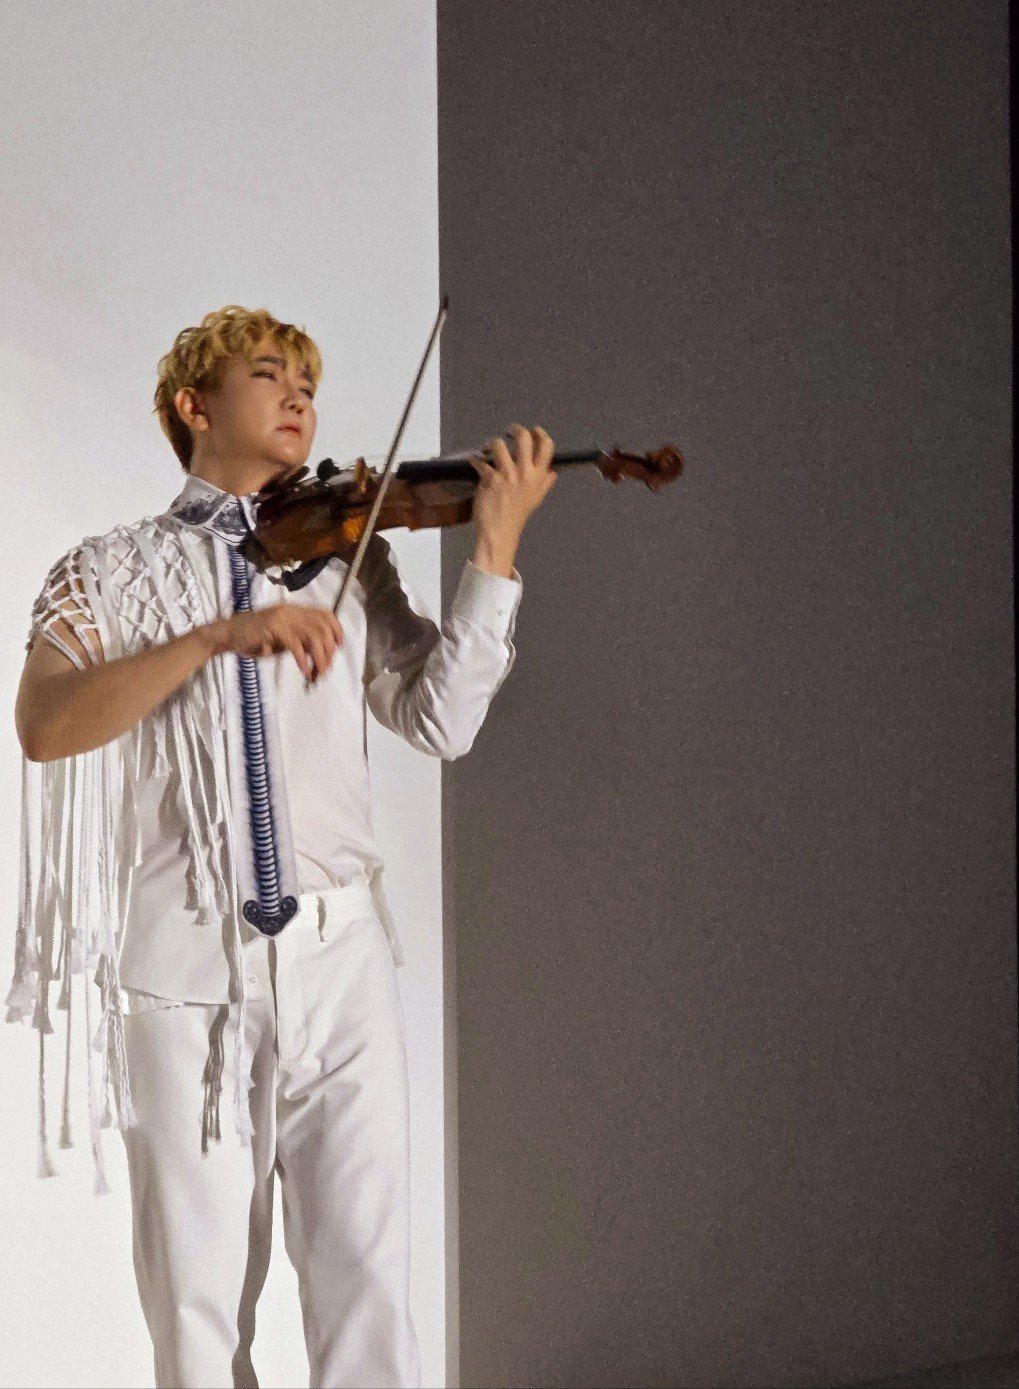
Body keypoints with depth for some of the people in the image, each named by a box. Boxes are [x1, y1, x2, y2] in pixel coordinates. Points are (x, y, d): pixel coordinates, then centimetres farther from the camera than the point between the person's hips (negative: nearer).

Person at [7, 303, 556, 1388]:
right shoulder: (110, 572, 8)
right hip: (182, 971, -1)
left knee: (367, 1279, -1)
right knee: (198, 1295, 4)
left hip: (338, 959, 1)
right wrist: (221, 635, -20)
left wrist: (496, 548, -9)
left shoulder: (347, 559, 14)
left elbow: (440, 721, 0)